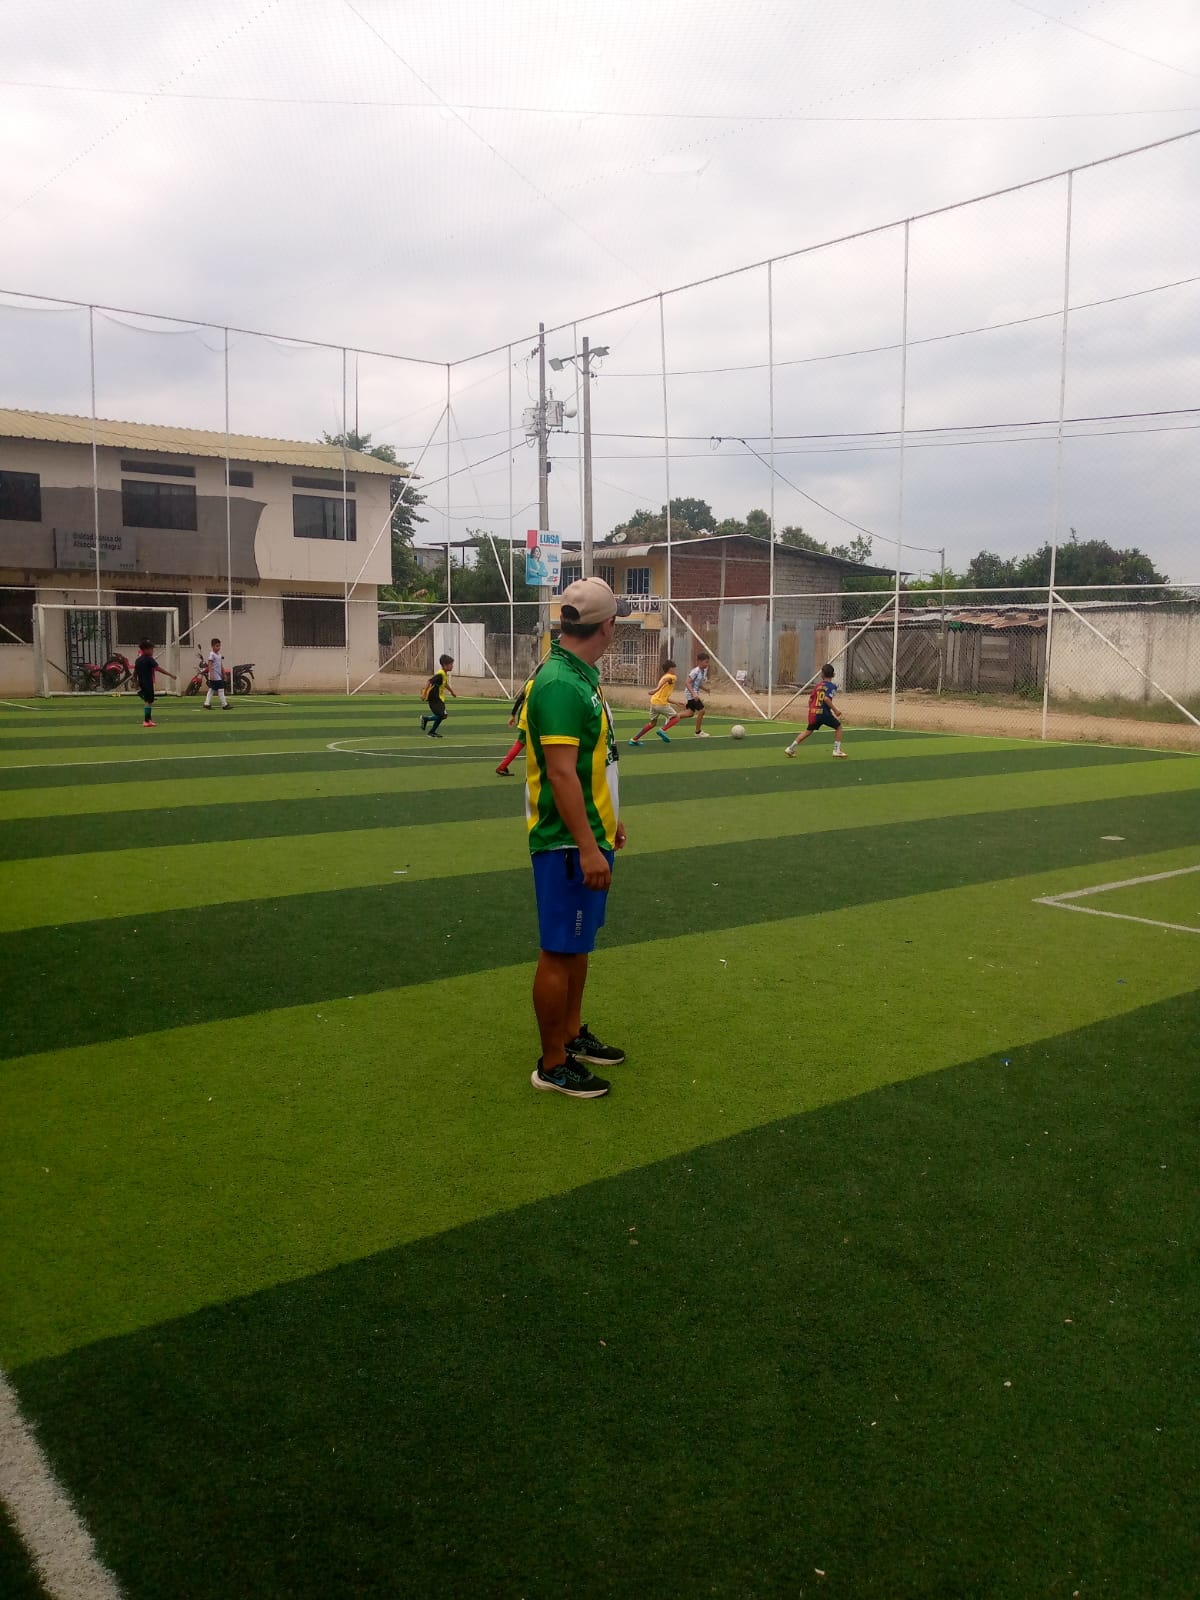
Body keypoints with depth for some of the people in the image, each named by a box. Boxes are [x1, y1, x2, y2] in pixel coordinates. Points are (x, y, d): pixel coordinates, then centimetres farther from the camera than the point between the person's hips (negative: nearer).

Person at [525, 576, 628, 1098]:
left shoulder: (581, 675, 10)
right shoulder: (559, 683, -21)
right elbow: (561, 773, -26)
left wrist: (608, 821, 25)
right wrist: (588, 848, -26)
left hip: (588, 835, 10)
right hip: (569, 843, -10)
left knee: (579, 943, 20)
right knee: (559, 952, 0)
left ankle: (572, 1035, 34)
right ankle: (553, 1065, 11)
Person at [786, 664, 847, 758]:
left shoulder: (817, 685, 11)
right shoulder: (832, 686, -5)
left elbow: (810, 700, 11)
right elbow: (826, 698, -21)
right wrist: (835, 710, -15)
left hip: (813, 712, 5)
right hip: (824, 713, -5)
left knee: (808, 731, 19)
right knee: (838, 727, 15)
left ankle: (791, 748, 12)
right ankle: (837, 750, 11)